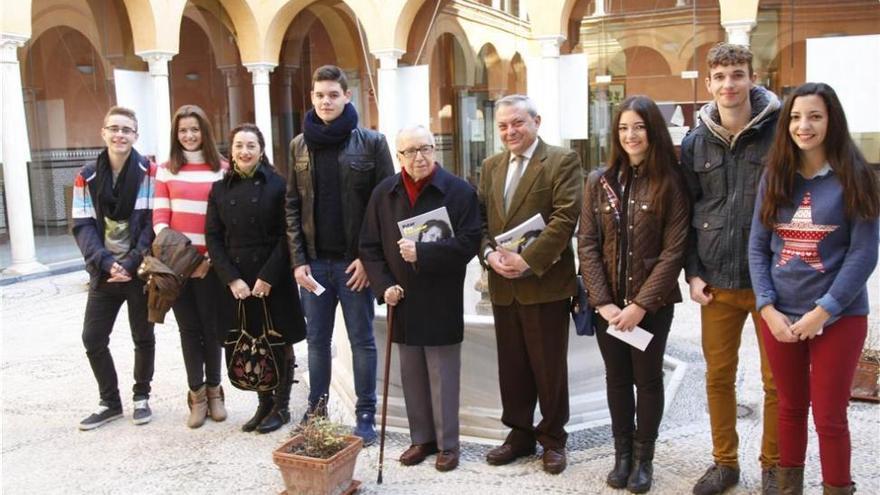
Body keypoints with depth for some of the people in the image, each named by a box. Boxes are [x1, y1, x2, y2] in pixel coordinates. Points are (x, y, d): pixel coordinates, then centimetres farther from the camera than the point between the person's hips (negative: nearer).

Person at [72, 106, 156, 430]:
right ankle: (110, 402, 22)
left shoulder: (149, 173, -5)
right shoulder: (88, 177, 4)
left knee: (143, 338, 9)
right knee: (93, 338, 5)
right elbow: (83, 226, -2)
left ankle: (142, 397, 29)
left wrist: (131, 263, -18)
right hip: (104, 272, 3)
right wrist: (105, 262, -17)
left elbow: (153, 222, -10)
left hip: (141, 270, -3)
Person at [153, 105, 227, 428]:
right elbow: (159, 215, 4)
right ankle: (197, 394, 17)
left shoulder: (222, 168, 3)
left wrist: (210, 257, -10)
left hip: (210, 262, -1)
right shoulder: (167, 169, 8)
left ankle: (213, 389, 23)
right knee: (189, 327, 7)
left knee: (211, 326, 6)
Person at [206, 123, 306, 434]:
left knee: (278, 344, 6)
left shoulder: (277, 185, -3)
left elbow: (286, 235, -7)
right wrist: (232, 278, -7)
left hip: (274, 280, -3)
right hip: (236, 281, 3)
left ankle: (281, 407, 21)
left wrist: (268, 277, -14)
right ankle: (264, 404, 25)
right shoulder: (220, 189, 7)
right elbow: (213, 237, 4)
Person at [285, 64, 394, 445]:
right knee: (317, 339, 13)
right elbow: (292, 206, 6)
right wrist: (298, 260, -2)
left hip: (354, 260, -3)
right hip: (314, 260, 3)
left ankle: (366, 414, 18)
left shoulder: (371, 142, -3)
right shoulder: (299, 145, 7)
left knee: (362, 340, 7)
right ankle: (315, 410, 26)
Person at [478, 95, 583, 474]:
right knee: (511, 366, 13)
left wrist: (528, 260, -20)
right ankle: (520, 433, 28)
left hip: (545, 282, -5)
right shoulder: (491, 166, 14)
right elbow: (480, 219, 12)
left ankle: (553, 439, 22)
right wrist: (489, 253, -8)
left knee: (549, 367, 5)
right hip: (503, 284, 5)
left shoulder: (563, 161, -5)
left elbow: (565, 218, -15)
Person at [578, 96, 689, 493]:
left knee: (648, 379, 10)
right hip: (607, 303, 3)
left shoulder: (669, 183, -6)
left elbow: (673, 251, -10)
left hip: (652, 304, -2)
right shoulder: (599, 181, 2)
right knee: (617, 378, 13)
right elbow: (586, 245, -1)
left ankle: (643, 457, 26)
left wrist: (641, 304, -15)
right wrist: (602, 301, -9)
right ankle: (622, 453, 29)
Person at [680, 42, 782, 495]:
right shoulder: (695, 143, 5)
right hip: (716, 282, 3)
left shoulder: (780, 132, -4)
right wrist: (692, 273, 3)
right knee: (718, 376, 11)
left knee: (777, 380, 8)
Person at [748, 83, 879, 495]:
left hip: (838, 318, -3)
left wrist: (823, 311, -15)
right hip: (779, 316, 3)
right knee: (790, 408, 16)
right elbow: (757, 247, 2)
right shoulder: (775, 177, 4)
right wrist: (767, 309, -8)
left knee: (829, 416, 5)